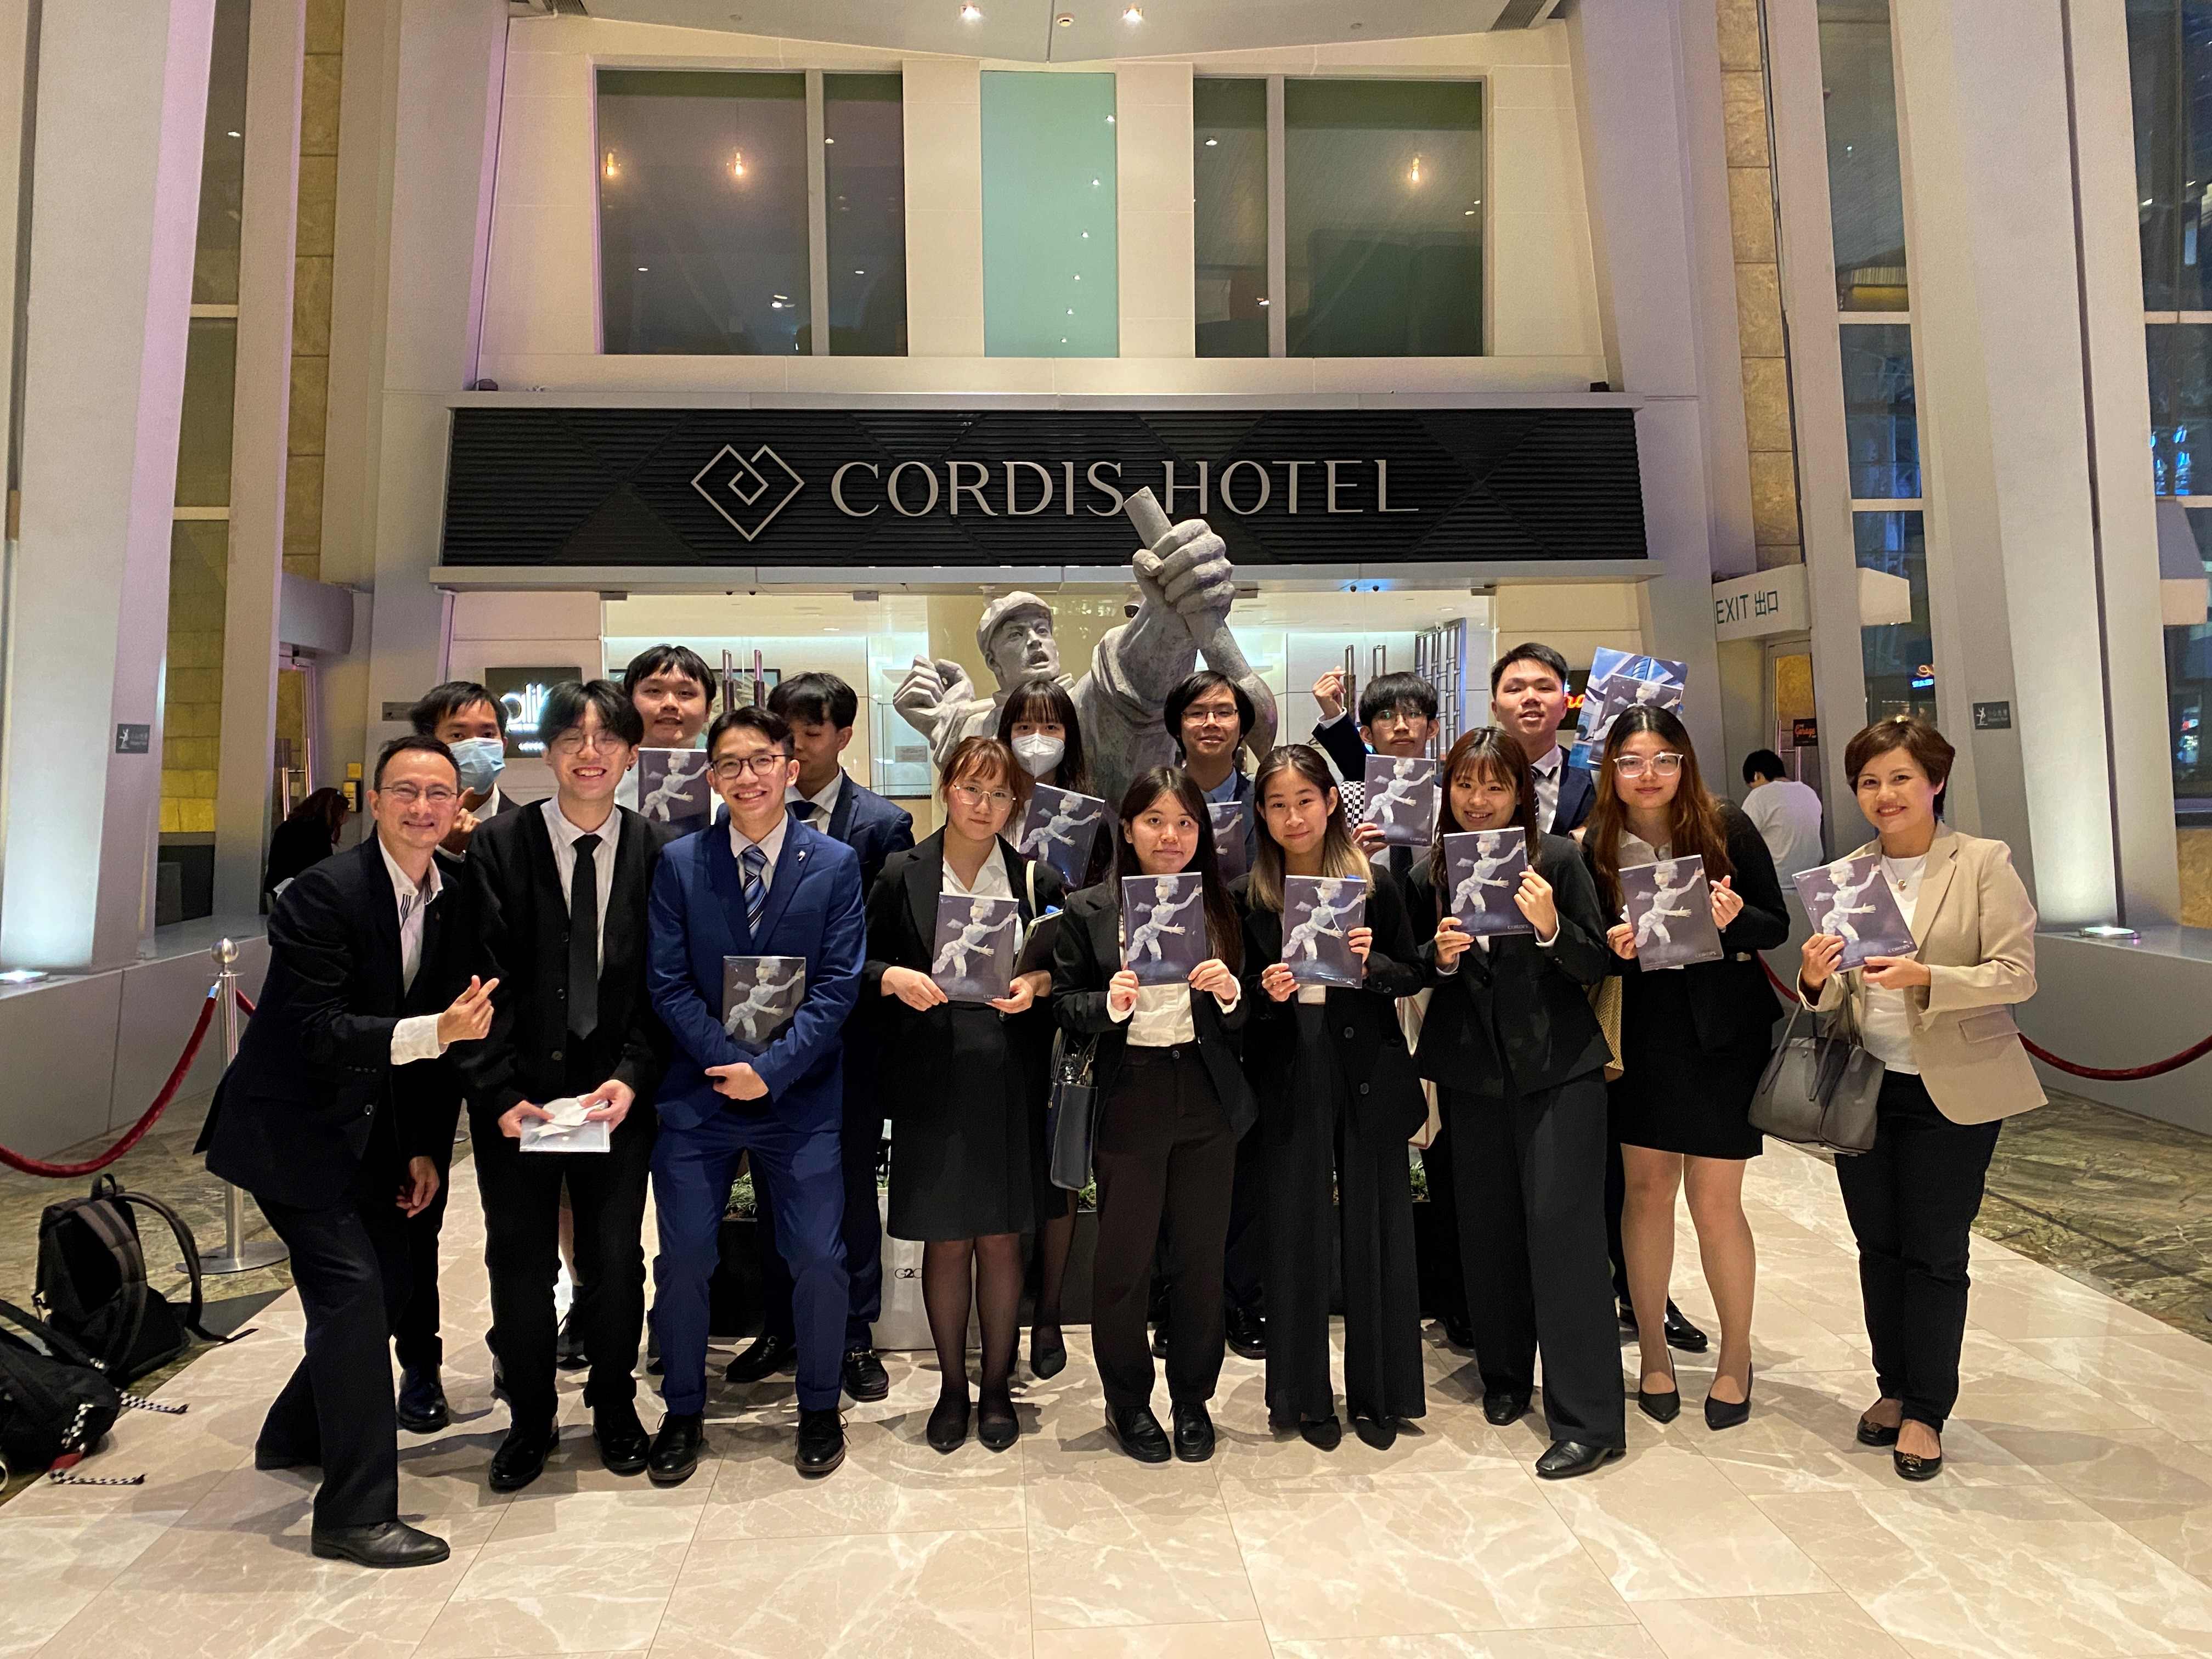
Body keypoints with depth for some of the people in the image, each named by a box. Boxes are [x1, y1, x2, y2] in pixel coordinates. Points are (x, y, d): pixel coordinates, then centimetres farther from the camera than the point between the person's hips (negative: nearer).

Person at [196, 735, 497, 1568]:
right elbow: (318, 1031, -26)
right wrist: (436, 1031, -39)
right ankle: (357, 1512, 1)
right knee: (353, 1289, -11)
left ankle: (296, 1434, 39)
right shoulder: (325, 892, -21)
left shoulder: (456, 897, -1)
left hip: (371, 1124, 7)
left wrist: (424, 1146, 6)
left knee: (392, 1282, 14)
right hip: (292, 1121, -7)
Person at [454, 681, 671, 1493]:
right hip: (519, 1092, 0)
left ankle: (614, 1409, 33)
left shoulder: (655, 852, -1)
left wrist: (632, 1077, -12)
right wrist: (500, 1092, -13)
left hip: (617, 1090, 1)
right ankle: (530, 1420, 32)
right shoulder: (498, 846, -4)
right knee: (520, 1262, 10)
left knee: (616, 1259, 9)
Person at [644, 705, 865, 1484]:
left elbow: (837, 988, -7)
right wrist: (731, 1062, -13)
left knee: (818, 1257, 2)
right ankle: (683, 1413, 28)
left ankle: (819, 1409, 26)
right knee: (683, 1258, 5)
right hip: (699, 1090, 1)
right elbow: (668, 985, -2)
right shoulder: (679, 863, 1)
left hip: (802, 1095, -1)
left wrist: (771, 1069, -15)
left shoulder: (836, 864, -3)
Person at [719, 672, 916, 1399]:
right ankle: (780, 1329, 32)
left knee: (852, 1190, 9)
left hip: (848, 1037, -2)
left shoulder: (883, 823, -3)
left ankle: (854, 1338, 25)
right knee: (773, 1189, 15)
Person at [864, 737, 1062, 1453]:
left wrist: (1036, 983, -13)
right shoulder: (901, 875, 3)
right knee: (945, 1238, 8)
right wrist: (893, 979, -14)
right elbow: (862, 964, 6)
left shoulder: (1038, 879, 4)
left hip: (1009, 1079, 0)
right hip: (931, 1079, 0)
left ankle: (997, 1385, 26)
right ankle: (952, 1385, 26)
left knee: (1001, 1237, 9)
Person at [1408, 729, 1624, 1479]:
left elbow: (1596, 964, -5)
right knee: (1486, 1222, 11)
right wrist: (1438, 956, -13)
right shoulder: (1431, 872, 3)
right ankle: (1504, 1375, 31)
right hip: (1470, 1072, 3)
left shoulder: (1557, 858, -5)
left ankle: (1588, 1419, 4)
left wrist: (1551, 927, -23)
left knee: (1561, 1221, -6)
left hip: (1558, 1066, -3)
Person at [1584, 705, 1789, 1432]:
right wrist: (1613, 947, -20)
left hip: (1723, 1031, -1)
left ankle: (1736, 1353, 27)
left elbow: (1777, 926, -2)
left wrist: (1736, 919, -22)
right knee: (1646, 1189, 8)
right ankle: (1653, 1350, 27)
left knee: (1714, 1202, 2)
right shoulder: (1593, 846, -3)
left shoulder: (1727, 827, -6)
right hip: (1640, 1032, 1)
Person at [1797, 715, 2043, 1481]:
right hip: (1864, 1087, 4)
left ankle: (1926, 1410, 22)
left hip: (1952, 1093, -4)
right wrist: (1818, 980, -16)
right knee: (1879, 1247, 14)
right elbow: (1833, 999, 7)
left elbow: (2016, 975, -11)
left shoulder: (1985, 863, -6)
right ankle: (1894, 1387, 32)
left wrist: (1925, 978, -26)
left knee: (1934, 1254, 6)